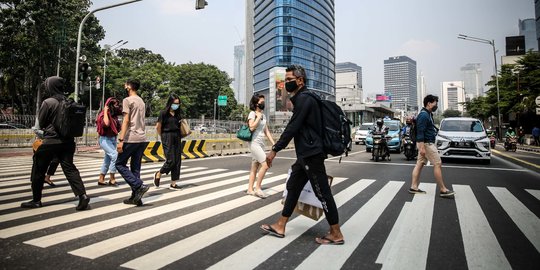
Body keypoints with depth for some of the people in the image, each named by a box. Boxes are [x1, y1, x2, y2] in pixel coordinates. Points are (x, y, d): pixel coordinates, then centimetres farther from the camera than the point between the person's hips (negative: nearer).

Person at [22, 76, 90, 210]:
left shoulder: (48, 102, -11)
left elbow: (41, 122, -1)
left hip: (51, 141, -4)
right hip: (67, 141, 4)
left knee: (38, 170, 12)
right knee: (70, 168, 4)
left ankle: (36, 200, 22)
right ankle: (82, 195, -11)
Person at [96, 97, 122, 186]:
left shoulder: (114, 115, 6)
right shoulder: (103, 115, -14)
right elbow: (106, 124, -32)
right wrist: (106, 111, -22)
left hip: (113, 139, 8)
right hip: (105, 139, -8)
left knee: (107, 160, 13)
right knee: (115, 156, -21)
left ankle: (101, 180, 23)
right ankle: (112, 179, -13)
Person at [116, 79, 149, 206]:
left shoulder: (127, 100, -4)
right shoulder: (142, 102, 18)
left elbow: (126, 121, -13)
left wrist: (121, 140, -15)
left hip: (131, 138, -7)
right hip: (142, 139, 7)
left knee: (120, 164, 5)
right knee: (135, 167, 10)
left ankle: (139, 186, -7)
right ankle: (136, 197, 11)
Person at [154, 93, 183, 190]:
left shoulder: (178, 114, 10)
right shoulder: (163, 113, -6)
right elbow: (158, 127, -1)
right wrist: (164, 137, 9)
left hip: (177, 138, 6)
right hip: (167, 138, -6)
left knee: (177, 161, 3)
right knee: (171, 160, -8)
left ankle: (173, 184, 11)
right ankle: (158, 174, 20)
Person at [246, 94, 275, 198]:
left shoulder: (263, 115, 15)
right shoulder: (252, 113, -7)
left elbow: (266, 131, 16)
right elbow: (251, 127, -22)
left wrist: (274, 143, 9)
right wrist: (258, 117, -13)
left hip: (261, 143, 8)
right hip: (254, 143, -8)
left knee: (255, 167, 9)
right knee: (265, 165, -15)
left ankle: (250, 189, 16)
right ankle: (257, 188, -4)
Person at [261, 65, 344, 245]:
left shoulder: (304, 98, -13)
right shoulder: (302, 99, 18)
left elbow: (292, 128, -20)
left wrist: (275, 149, -16)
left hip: (311, 155, -11)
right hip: (306, 154, 11)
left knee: (323, 193, -2)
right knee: (293, 187, 13)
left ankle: (336, 234, 11)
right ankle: (280, 227, 24)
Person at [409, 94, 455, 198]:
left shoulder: (428, 114, 16)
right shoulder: (424, 115, -17)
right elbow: (420, 132, -23)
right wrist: (422, 147, -27)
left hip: (427, 143, 10)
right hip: (426, 144, -10)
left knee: (419, 164, 8)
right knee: (438, 164, -4)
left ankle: (414, 187, 11)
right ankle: (443, 190, 3)